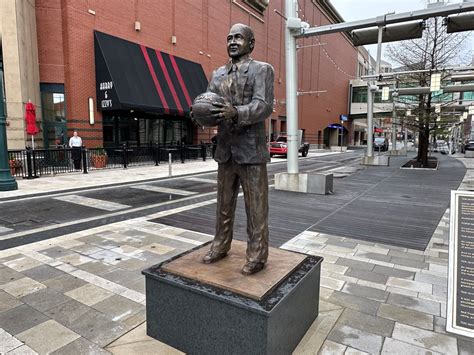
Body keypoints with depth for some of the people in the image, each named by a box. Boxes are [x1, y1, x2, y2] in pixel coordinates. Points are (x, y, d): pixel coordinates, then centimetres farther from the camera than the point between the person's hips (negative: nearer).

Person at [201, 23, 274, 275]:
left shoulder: (262, 69, 0)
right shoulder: (218, 74, 17)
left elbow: (264, 106, -13)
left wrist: (236, 112, -29)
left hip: (251, 149, -5)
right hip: (225, 149, 6)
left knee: (255, 207, 1)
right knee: (224, 203, 14)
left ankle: (257, 256, 14)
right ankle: (220, 246, 29)